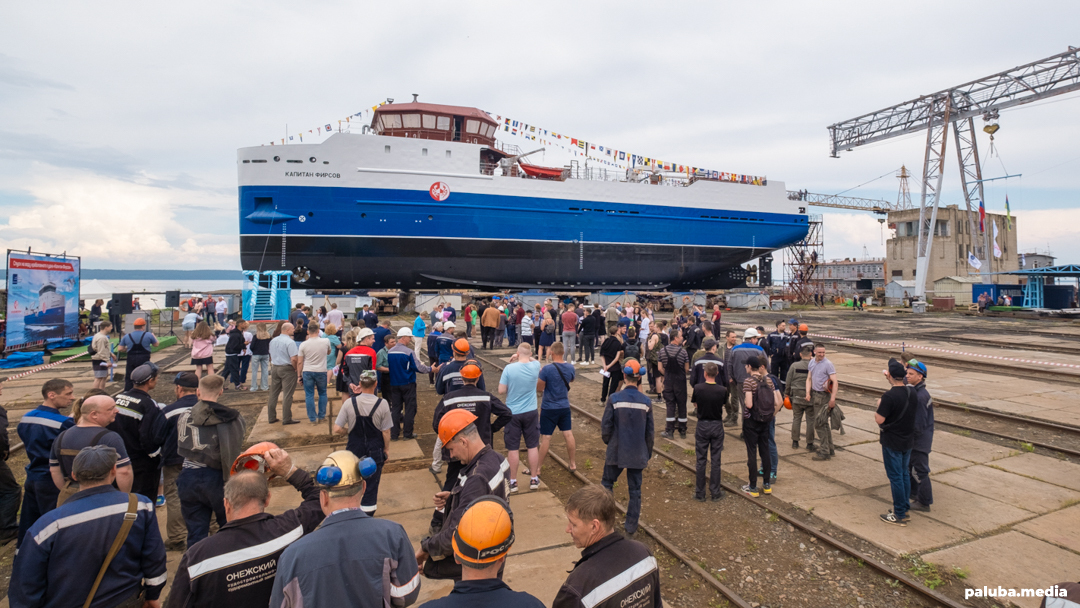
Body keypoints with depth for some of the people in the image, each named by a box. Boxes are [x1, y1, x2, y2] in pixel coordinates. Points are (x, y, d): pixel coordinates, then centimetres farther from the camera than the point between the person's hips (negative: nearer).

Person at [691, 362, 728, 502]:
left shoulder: (697, 388, -15)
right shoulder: (722, 390, -13)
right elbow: (724, 403, 4)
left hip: (702, 425, 0)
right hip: (717, 425, 1)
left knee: (701, 461, 9)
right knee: (716, 461, 10)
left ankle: (700, 493, 16)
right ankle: (715, 493, 18)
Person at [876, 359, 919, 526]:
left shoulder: (889, 396, -25)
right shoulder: (913, 392, -2)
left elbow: (879, 420, -23)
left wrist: (879, 405, -3)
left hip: (892, 443, -7)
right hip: (908, 440, 7)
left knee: (895, 477, 3)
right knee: (905, 474, 19)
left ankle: (900, 515, 11)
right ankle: (905, 507, 29)